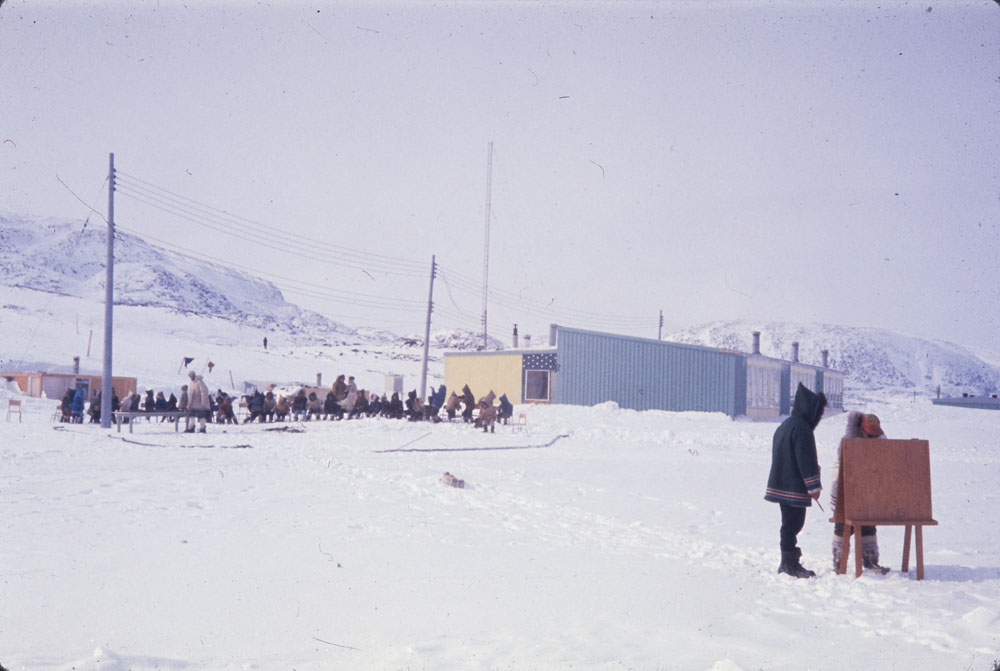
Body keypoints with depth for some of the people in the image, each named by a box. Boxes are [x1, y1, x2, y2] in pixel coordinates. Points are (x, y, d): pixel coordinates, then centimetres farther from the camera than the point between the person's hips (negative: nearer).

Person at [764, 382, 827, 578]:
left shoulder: (784, 426, 17)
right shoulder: (801, 427, -15)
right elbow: (806, 460, -18)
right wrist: (814, 486, -14)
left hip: (781, 485, 10)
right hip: (795, 487, -10)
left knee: (790, 524, 14)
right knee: (792, 524, -5)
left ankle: (789, 562, 19)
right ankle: (790, 563, -2)